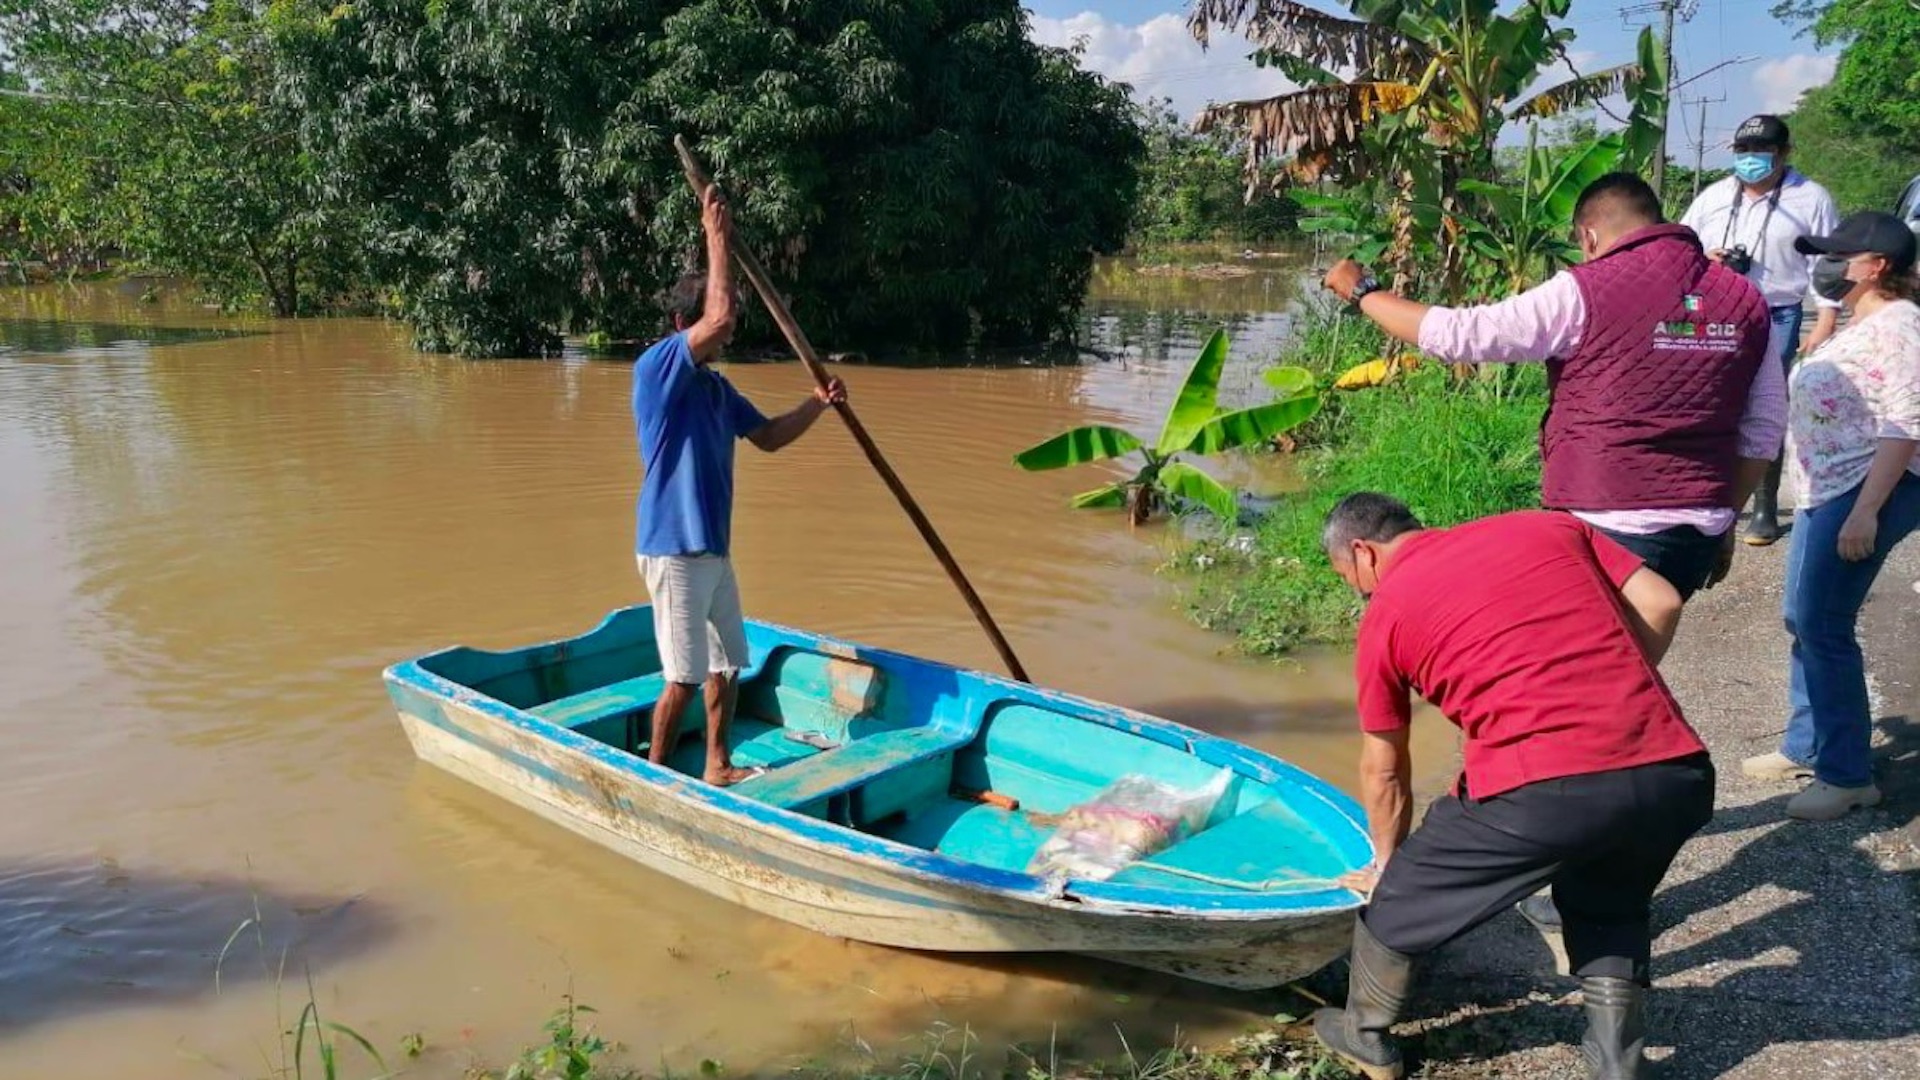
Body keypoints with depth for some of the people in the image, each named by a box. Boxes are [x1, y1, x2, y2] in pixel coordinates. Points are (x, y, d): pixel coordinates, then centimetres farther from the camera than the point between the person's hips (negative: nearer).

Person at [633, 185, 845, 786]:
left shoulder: (715, 386, 13)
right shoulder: (656, 368, -14)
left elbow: (767, 437, 20)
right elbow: (718, 316, -28)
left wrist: (817, 404, 6)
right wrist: (716, 239, -19)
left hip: (712, 547, 9)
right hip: (674, 549, -9)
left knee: (727, 665, 16)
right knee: (684, 679, -5)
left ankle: (717, 767, 31)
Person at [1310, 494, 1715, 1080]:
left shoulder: (1387, 610, 13)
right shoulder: (1549, 523, 22)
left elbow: (1383, 769, 21)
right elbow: (1660, 604, 14)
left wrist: (1386, 864, 36)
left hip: (1542, 790, -4)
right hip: (1675, 774, 5)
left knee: (1402, 897, 23)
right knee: (1607, 906, 36)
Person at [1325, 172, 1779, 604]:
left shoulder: (1585, 293, -11)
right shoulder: (1744, 300, 5)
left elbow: (1457, 335, -9)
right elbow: (1764, 432, 9)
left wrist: (1362, 290, 4)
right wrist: (1724, 519, 21)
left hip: (1606, 530, -5)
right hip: (1701, 534, 6)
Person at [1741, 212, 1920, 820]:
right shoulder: (1865, 325, 17)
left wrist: (1864, 512, -26)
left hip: (1864, 493, -10)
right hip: (1828, 492, 10)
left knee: (1822, 626, -9)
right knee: (1804, 619, 14)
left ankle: (1848, 775, 0)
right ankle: (1806, 746, 27)